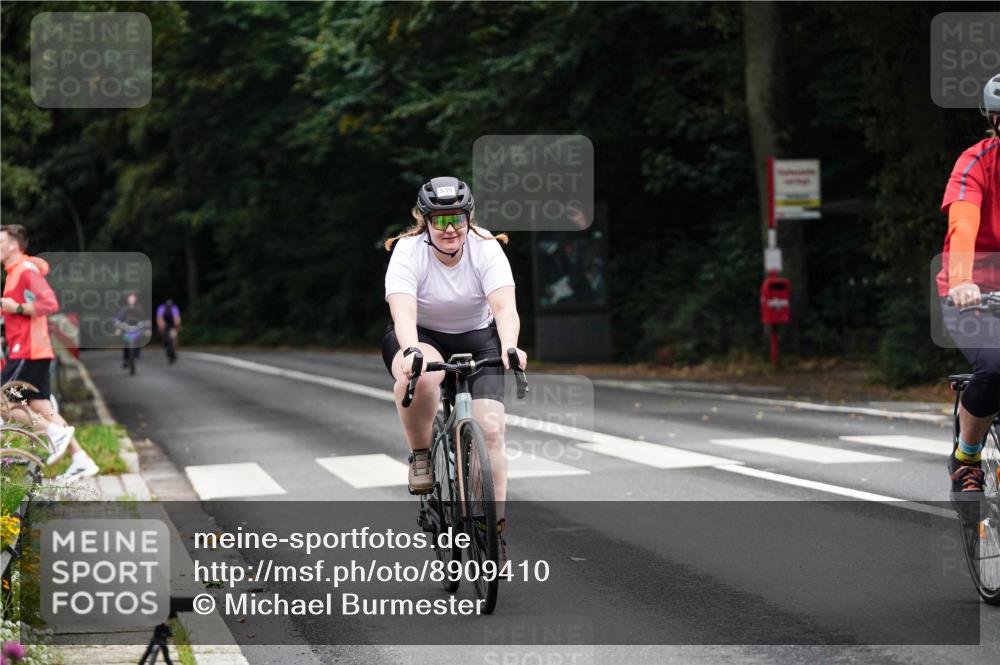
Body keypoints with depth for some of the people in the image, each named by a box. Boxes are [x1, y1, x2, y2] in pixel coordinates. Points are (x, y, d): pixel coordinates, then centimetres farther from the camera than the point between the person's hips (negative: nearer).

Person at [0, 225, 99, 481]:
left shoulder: (26, 269, -12)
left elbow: (50, 304, -22)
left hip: (27, 351, -10)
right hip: (27, 350, 10)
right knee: (40, 409, 7)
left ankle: (56, 432, -9)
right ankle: (81, 460, 3)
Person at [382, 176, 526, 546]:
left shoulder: (487, 249, -17)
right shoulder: (407, 252, -20)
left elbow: (505, 307, -30)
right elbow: (403, 311, -35)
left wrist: (510, 348, -51)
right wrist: (411, 352, -55)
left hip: (476, 339, 2)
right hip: (421, 336, -2)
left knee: (490, 428, -16)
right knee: (420, 376, -39)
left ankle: (495, 527, -4)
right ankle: (420, 455, -12)